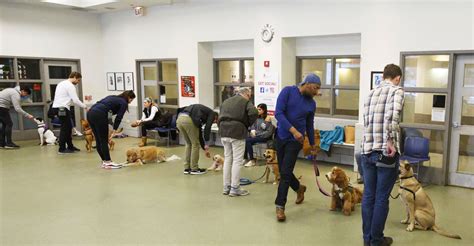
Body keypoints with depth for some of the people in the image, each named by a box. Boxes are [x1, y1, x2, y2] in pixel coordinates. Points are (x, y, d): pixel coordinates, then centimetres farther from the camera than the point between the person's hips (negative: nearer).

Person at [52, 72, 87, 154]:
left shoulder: (62, 83, 20)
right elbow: (75, 100, -16)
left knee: (68, 127, 14)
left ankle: (70, 146, 19)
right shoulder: (70, 86, -11)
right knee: (65, 128, -5)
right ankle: (62, 149, -1)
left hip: (57, 107, 10)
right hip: (62, 108, -10)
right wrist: (85, 107, -6)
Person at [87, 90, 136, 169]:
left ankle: (104, 162, 22)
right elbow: (118, 118, -1)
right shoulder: (123, 103, 7)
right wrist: (114, 132, 1)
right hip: (99, 115, -8)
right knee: (104, 141, 2)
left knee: (99, 141, 13)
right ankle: (108, 162, 10)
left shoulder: (113, 98, 29)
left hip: (90, 113, 8)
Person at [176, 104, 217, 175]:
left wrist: (205, 149, 41)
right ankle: (194, 169, 16)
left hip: (179, 119, 8)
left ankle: (187, 168, 24)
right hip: (189, 120, -8)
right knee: (195, 144, 8)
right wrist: (206, 145, 5)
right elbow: (207, 129, 0)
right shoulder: (212, 113, 17)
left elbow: (199, 133, 38)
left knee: (189, 143, 22)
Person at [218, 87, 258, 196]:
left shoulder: (226, 101, 22)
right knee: (237, 161, 1)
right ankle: (235, 189, 4)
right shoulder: (246, 101, 3)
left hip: (224, 132, 6)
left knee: (227, 159, 15)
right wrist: (247, 124, -1)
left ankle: (226, 187, 20)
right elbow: (254, 113, -16)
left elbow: (220, 118, 17)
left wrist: (223, 129, 17)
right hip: (237, 133, -6)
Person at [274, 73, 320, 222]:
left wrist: (312, 144, 24)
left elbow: (310, 125, 17)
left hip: (295, 141, 0)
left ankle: (280, 207, -1)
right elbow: (278, 113, -17)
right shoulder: (288, 91, -7)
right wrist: (293, 130, -25)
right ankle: (299, 188, 40)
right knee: (283, 171, 12)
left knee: (285, 173, -9)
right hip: (280, 137, 0)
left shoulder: (311, 104, 4)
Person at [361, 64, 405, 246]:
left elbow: (366, 121, 13)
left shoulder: (371, 93, 15)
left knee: (368, 196, 12)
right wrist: (390, 142, -20)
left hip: (367, 151, 6)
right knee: (381, 198, 5)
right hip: (385, 152, -6)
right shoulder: (397, 90, -3)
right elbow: (392, 116, -22)